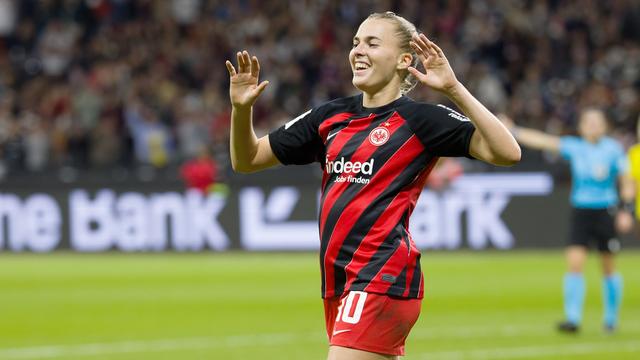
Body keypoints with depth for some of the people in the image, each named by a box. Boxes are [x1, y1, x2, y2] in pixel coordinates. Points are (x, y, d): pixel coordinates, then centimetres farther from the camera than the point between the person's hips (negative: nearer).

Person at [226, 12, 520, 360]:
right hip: (338, 280, 8)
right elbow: (246, 159, 19)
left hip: (382, 280, -8)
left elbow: (506, 153, -15)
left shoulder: (420, 119, -4)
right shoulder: (331, 116, 13)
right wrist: (241, 108, 0)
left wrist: (454, 89, -22)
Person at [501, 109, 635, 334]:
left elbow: (626, 183, 1)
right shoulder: (574, 147, 3)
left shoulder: (613, 149, -2)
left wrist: (625, 210, -9)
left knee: (608, 268, 7)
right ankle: (572, 319, -13)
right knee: (574, 263, -12)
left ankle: (611, 319, 22)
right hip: (580, 212, 1)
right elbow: (543, 141, 2)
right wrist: (512, 131, -2)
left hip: (605, 212, -1)